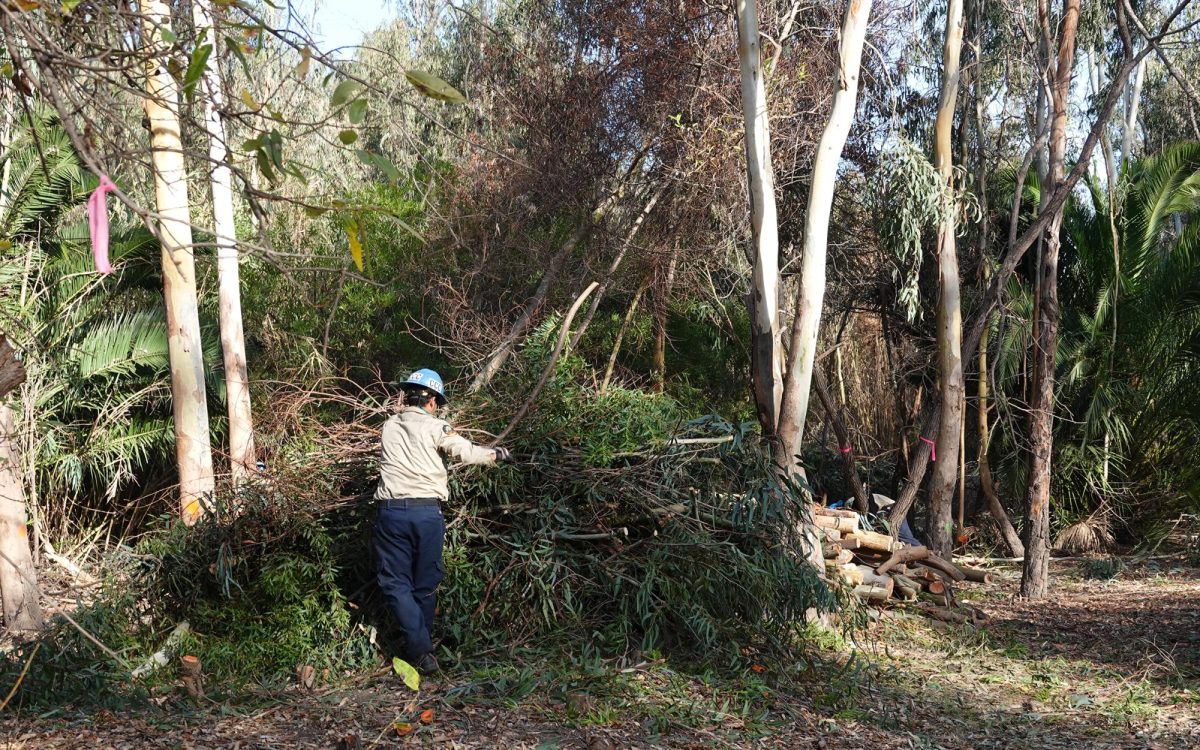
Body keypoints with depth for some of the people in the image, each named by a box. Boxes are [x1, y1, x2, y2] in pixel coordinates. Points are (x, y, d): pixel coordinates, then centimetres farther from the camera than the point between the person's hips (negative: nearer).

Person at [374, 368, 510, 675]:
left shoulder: (389, 427, 13)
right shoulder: (434, 427, 1)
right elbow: (466, 452, -7)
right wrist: (498, 453, 11)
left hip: (391, 511, 2)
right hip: (427, 512, -1)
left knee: (397, 583, 5)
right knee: (425, 586, 12)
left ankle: (420, 650, -9)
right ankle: (423, 650, 18)